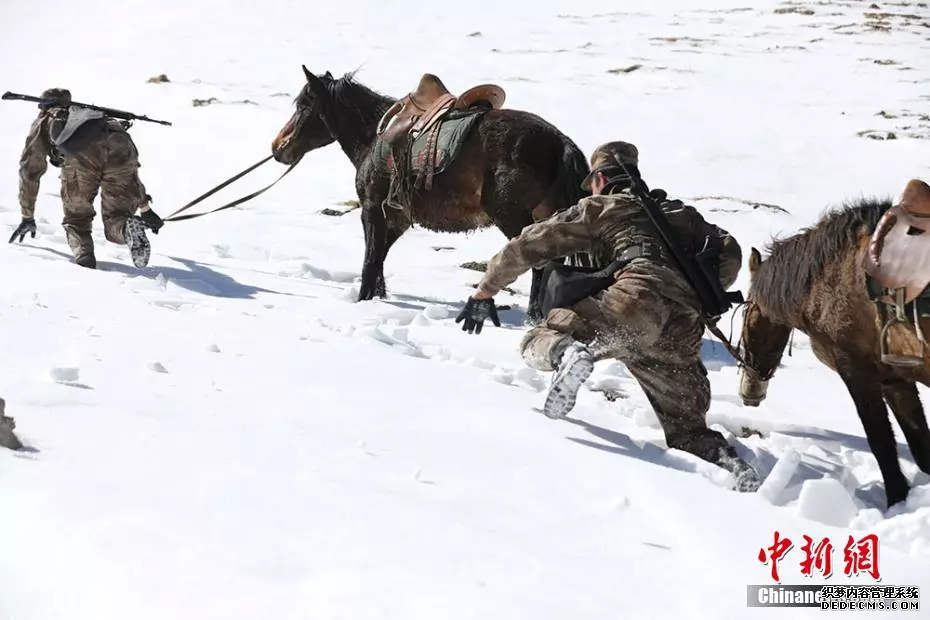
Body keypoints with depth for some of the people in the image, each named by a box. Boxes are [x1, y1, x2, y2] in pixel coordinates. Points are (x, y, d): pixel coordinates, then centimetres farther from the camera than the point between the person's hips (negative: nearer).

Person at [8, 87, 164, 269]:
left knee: (76, 220, 16)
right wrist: (145, 208, 55)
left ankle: (83, 259, -14)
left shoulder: (43, 121, 38)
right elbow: (128, 171, 49)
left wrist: (27, 217, 46)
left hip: (80, 153, -3)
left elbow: (30, 171, 37)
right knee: (116, 218, 15)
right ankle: (127, 229, -20)